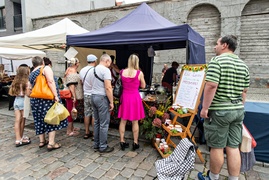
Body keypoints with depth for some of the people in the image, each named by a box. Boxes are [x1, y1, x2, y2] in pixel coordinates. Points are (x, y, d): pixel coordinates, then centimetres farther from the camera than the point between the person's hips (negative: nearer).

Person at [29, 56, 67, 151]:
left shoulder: (31, 74, 16)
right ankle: (51, 143, -1)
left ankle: (42, 141, 25)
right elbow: (50, 81, -19)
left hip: (35, 99, 7)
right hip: (48, 98, -7)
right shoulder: (46, 68, -4)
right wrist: (56, 95, -22)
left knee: (40, 119, 15)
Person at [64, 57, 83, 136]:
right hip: (72, 97, -10)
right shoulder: (72, 73, -17)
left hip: (74, 97, 10)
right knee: (71, 113, -1)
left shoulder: (74, 72, 15)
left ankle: (71, 127, 32)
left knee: (72, 113, 18)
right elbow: (71, 86, -24)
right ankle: (69, 131, 9)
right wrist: (74, 97, -25)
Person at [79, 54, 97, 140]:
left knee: (87, 114, 13)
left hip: (86, 94, 6)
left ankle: (87, 132, 23)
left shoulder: (82, 70, 5)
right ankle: (94, 133, 9)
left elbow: (81, 82, 12)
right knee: (94, 115, 1)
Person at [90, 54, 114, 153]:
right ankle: (103, 146, 10)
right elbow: (108, 88, -19)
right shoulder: (105, 70, -13)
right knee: (104, 123, 1)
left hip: (93, 96, 9)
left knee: (97, 122, 16)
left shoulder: (92, 70, 13)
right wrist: (111, 102, -13)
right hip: (102, 97, -9)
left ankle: (96, 144, 26)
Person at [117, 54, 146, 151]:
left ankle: (122, 142, 21)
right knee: (135, 122, 10)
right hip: (135, 98, -2)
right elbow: (143, 86, 1)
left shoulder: (122, 72, -2)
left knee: (123, 121, 12)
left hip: (125, 97, 3)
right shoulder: (139, 73, -11)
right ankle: (135, 143, 20)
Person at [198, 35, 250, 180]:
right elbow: (244, 91, 15)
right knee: (233, 147, 13)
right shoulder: (243, 65, 11)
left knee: (217, 147, 6)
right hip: (238, 110, 7)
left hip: (219, 111, -7)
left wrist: (205, 108, -17)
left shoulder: (216, 61, -12)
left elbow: (211, 86, -22)